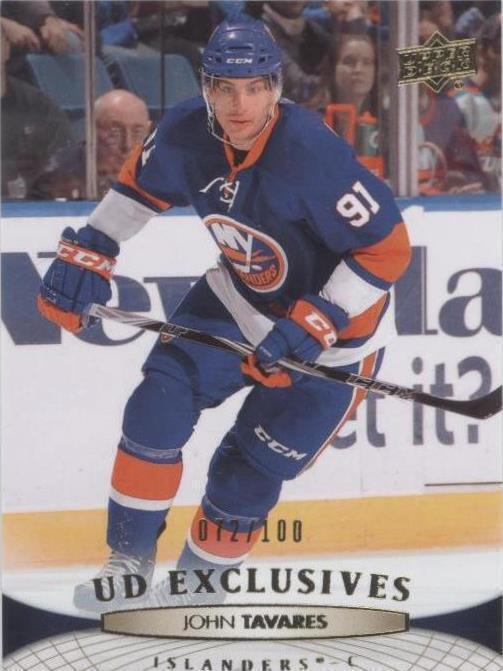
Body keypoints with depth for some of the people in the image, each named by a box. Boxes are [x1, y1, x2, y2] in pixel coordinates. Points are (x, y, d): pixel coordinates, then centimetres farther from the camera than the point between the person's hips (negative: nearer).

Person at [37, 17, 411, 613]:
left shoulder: (312, 155, -35)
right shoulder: (187, 134, -17)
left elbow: (387, 249, -28)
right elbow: (139, 183, 7)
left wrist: (313, 326, -30)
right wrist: (88, 250, 1)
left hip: (334, 320, -5)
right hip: (241, 294, 5)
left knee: (249, 471, -3)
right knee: (159, 402, -7)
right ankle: (130, 559, 10)